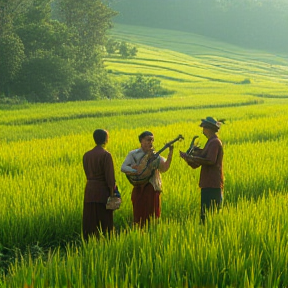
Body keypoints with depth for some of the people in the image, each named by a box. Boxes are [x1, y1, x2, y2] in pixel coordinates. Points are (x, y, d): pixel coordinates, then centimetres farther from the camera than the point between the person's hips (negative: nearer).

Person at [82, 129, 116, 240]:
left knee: (90, 222, 9)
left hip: (89, 192, 6)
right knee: (104, 222, 2)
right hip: (102, 193, -6)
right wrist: (112, 193, -7)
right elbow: (110, 176, -13)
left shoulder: (86, 155, 7)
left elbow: (87, 173, 11)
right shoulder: (106, 155, -13)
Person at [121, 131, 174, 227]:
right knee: (139, 216, 2)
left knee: (151, 217, 4)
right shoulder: (133, 154, 1)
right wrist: (138, 172, -24)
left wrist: (170, 152, -21)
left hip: (152, 190, 1)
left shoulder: (155, 156, 5)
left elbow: (165, 166, -11)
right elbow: (123, 168, -10)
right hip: (139, 189, -1)